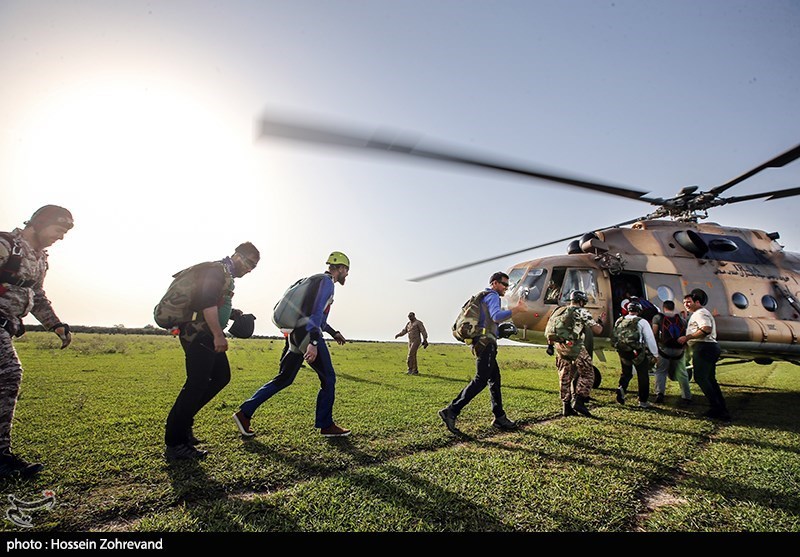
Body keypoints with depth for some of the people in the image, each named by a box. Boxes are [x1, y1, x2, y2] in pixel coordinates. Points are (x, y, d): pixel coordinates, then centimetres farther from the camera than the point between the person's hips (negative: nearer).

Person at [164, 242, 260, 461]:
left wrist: (233, 311, 16)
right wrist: (219, 335, -26)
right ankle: (175, 444, 1)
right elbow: (207, 303, -25)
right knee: (197, 385, -8)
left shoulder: (226, 274, 20)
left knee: (221, 376, 15)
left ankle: (182, 421, 21)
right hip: (199, 335, -11)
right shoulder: (219, 270, -13)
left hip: (206, 336, 11)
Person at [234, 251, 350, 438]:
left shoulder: (320, 281, 23)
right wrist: (313, 343, -28)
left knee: (284, 379, 12)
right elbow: (317, 313, -20)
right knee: (328, 379, 1)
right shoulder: (327, 282, -7)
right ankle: (326, 425, 9)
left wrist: (334, 333, 34)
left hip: (297, 335, 10)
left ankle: (245, 412, 13)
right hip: (308, 335, -10)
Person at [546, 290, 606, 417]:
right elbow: (597, 330, 0)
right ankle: (579, 400, -5)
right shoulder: (581, 312, 0)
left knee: (565, 377, 14)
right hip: (575, 347, -6)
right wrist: (600, 321, 18)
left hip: (560, 348, 6)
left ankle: (566, 406, 16)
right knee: (587, 374, 7)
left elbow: (550, 329, 19)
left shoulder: (559, 311, 17)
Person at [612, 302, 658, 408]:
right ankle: (643, 401, 14)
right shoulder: (642, 322, -9)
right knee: (643, 376, 9)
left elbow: (614, 337, 11)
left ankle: (621, 388, -7)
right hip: (638, 353, -4)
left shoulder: (619, 321, 5)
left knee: (626, 373, 20)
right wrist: (655, 354, 2)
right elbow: (650, 339, -6)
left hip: (623, 352, 4)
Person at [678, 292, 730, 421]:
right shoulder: (699, 313, 26)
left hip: (704, 347, -11)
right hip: (711, 347, 11)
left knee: (701, 378, -11)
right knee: (710, 380, 12)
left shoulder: (700, 313, -8)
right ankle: (723, 411, 14)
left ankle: (717, 409, -11)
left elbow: (706, 329, -24)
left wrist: (687, 337, -19)